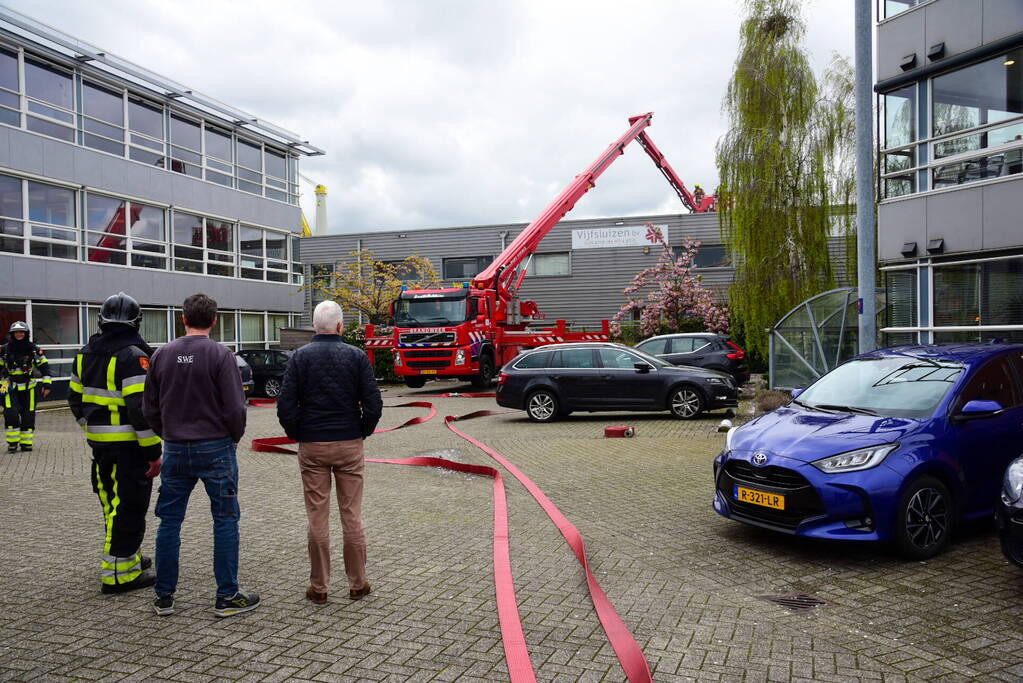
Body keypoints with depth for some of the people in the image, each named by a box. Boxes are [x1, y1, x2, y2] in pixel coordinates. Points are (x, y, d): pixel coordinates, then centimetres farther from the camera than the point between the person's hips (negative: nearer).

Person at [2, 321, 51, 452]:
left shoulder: (34, 350, 1)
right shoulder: (4, 350, 0)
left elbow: (44, 366, 5)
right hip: (10, 388, -1)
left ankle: (26, 442, 13)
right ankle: (12, 442, 2)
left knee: (28, 416, 2)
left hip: (28, 387, 1)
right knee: (11, 414, -12)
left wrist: (46, 384, -2)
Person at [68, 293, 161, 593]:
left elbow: (76, 398, 18)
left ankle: (127, 556, 34)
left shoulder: (86, 353, 10)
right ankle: (119, 573, 5)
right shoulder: (133, 355, -17)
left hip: (99, 443, 8)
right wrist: (153, 451, -17)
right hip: (128, 445, -8)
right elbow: (140, 408, -22)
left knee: (113, 504, 20)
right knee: (129, 507, 1)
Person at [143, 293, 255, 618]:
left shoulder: (162, 354, 3)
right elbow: (235, 407, -14)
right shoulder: (220, 354, -11)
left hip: (175, 450, 4)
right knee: (225, 521, 4)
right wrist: (234, 438, 4)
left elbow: (150, 408, 6)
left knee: (170, 521, 13)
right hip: (216, 449, -4)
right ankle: (227, 596, 9)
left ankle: (164, 596, 21)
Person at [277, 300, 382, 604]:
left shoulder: (300, 357, -2)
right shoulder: (356, 356, -3)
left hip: (312, 446, 0)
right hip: (350, 445, 0)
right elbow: (373, 404, -7)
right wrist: (362, 431, 8)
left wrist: (297, 434, 8)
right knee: (352, 516, 8)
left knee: (317, 518, 7)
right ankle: (357, 584, 17)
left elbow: (285, 405, -7)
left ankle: (318, 587, 15)